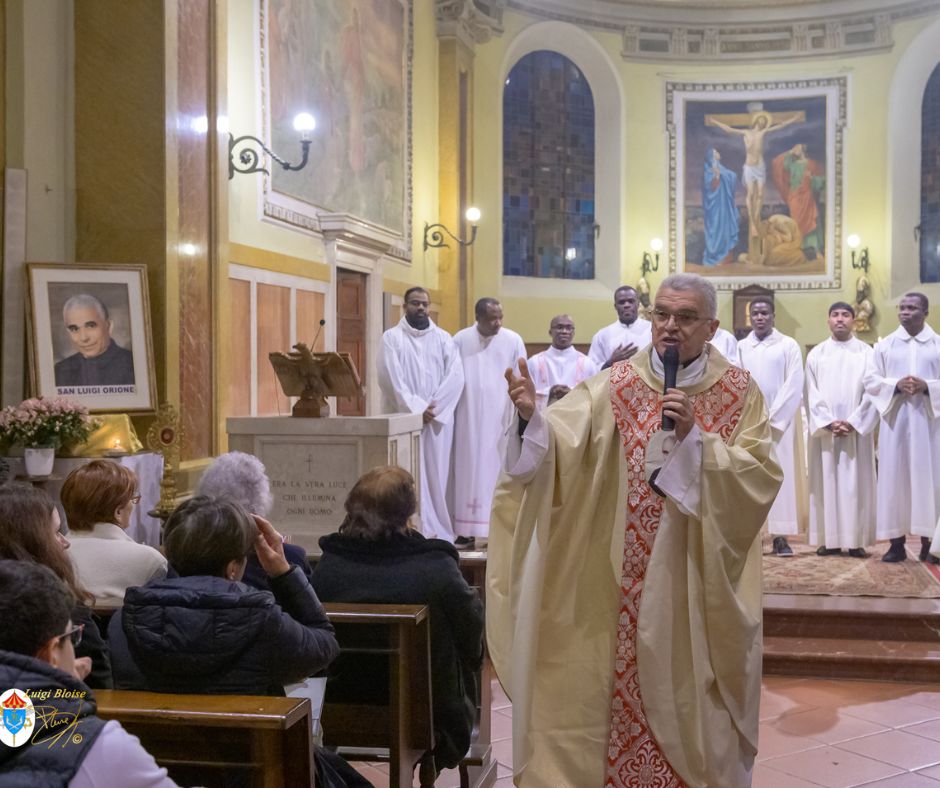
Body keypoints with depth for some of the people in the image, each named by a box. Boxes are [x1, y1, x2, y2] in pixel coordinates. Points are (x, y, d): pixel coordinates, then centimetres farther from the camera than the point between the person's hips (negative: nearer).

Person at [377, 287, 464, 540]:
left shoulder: (443, 338, 11)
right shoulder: (392, 338, 4)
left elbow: (456, 375, 0)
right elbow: (391, 378, -7)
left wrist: (434, 406, -12)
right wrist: (417, 408, -14)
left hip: (439, 418, 3)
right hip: (404, 417, -2)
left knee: (436, 475, 2)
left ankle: (438, 531, 6)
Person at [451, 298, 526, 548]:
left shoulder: (513, 340, 1)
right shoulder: (460, 340, 3)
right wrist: (450, 413, 1)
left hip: (500, 418, -1)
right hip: (469, 418, 1)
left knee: (498, 471, 0)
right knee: (469, 470, 2)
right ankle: (468, 531, 6)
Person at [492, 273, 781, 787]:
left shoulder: (740, 392, -1)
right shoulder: (615, 385, -2)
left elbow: (761, 477, -11)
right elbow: (561, 445, -17)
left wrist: (694, 438, -22)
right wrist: (533, 418, -38)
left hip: (702, 580, 0)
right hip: (628, 579, 0)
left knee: (692, 694, 11)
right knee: (626, 687, 8)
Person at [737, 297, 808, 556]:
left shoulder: (788, 345, 3)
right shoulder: (740, 347, 10)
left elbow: (794, 385, -4)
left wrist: (772, 417, -11)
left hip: (780, 421, -2)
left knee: (781, 475, -3)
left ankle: (780, 536, -2)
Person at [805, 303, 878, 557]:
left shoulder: (866, 352, 4)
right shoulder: (816, 354, 8)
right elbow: (812, 393, 1)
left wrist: (853, 422, -12)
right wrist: (828, 422, -11)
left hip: (857, 429, -1)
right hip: (824, 429, 1)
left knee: (856, 483, -1)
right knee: (826, 482, 0)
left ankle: (856, 540, 3)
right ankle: (830, 539, 3)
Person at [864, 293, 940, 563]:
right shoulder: (884, 345, 8)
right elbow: (870, 381, 3)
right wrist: (896, 386, -14)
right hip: (895, 421, 1)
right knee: (894, 478, 0)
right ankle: (897, 542, 5)